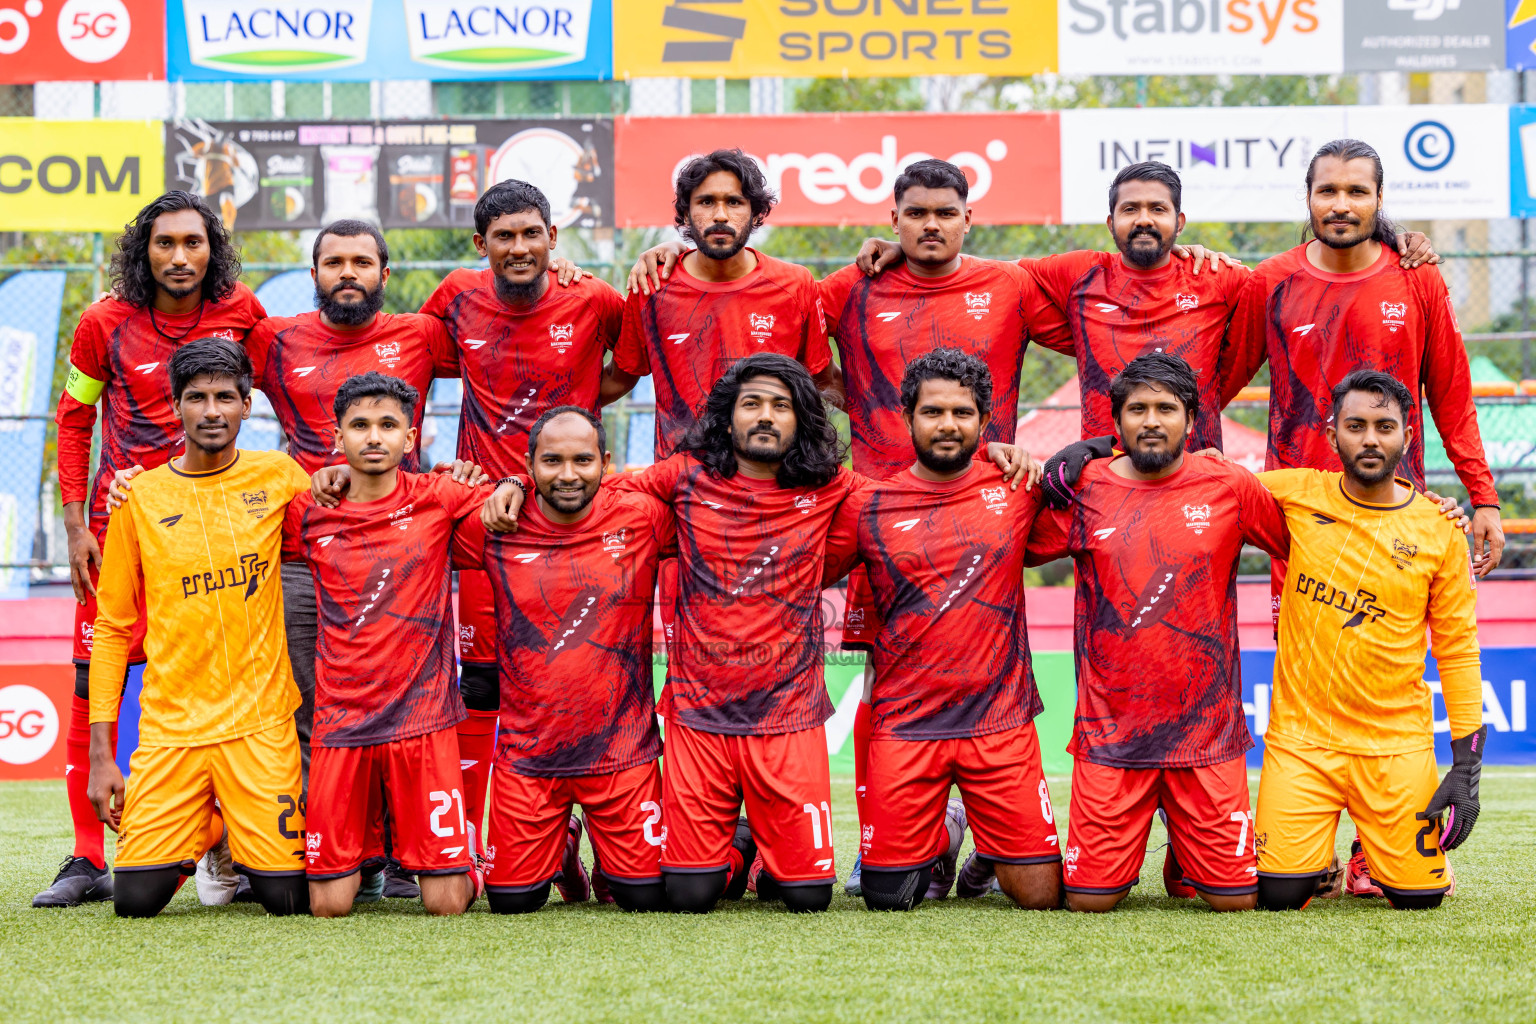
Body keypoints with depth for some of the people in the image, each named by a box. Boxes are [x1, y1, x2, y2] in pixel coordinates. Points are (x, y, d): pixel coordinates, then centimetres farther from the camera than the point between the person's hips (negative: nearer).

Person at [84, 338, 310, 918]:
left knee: (289, 899, -10)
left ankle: (244, 835, 24)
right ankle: (202, 830, 22)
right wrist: (100, 754, 2)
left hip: (260, 720, 0)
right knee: (135, 898, -10)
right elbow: (113, 630, 7)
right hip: (170, 724, 1)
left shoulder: (279, 478, 3)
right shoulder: (139, 498, 3)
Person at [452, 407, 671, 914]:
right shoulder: (494, 528, -4)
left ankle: (608, 857, 36)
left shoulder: (643, 518, -6)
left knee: (648, 898, 1)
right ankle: (559, 848, 38)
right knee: (512, 902, 4)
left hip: (621, 750, -1)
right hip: (526, 752, 1)